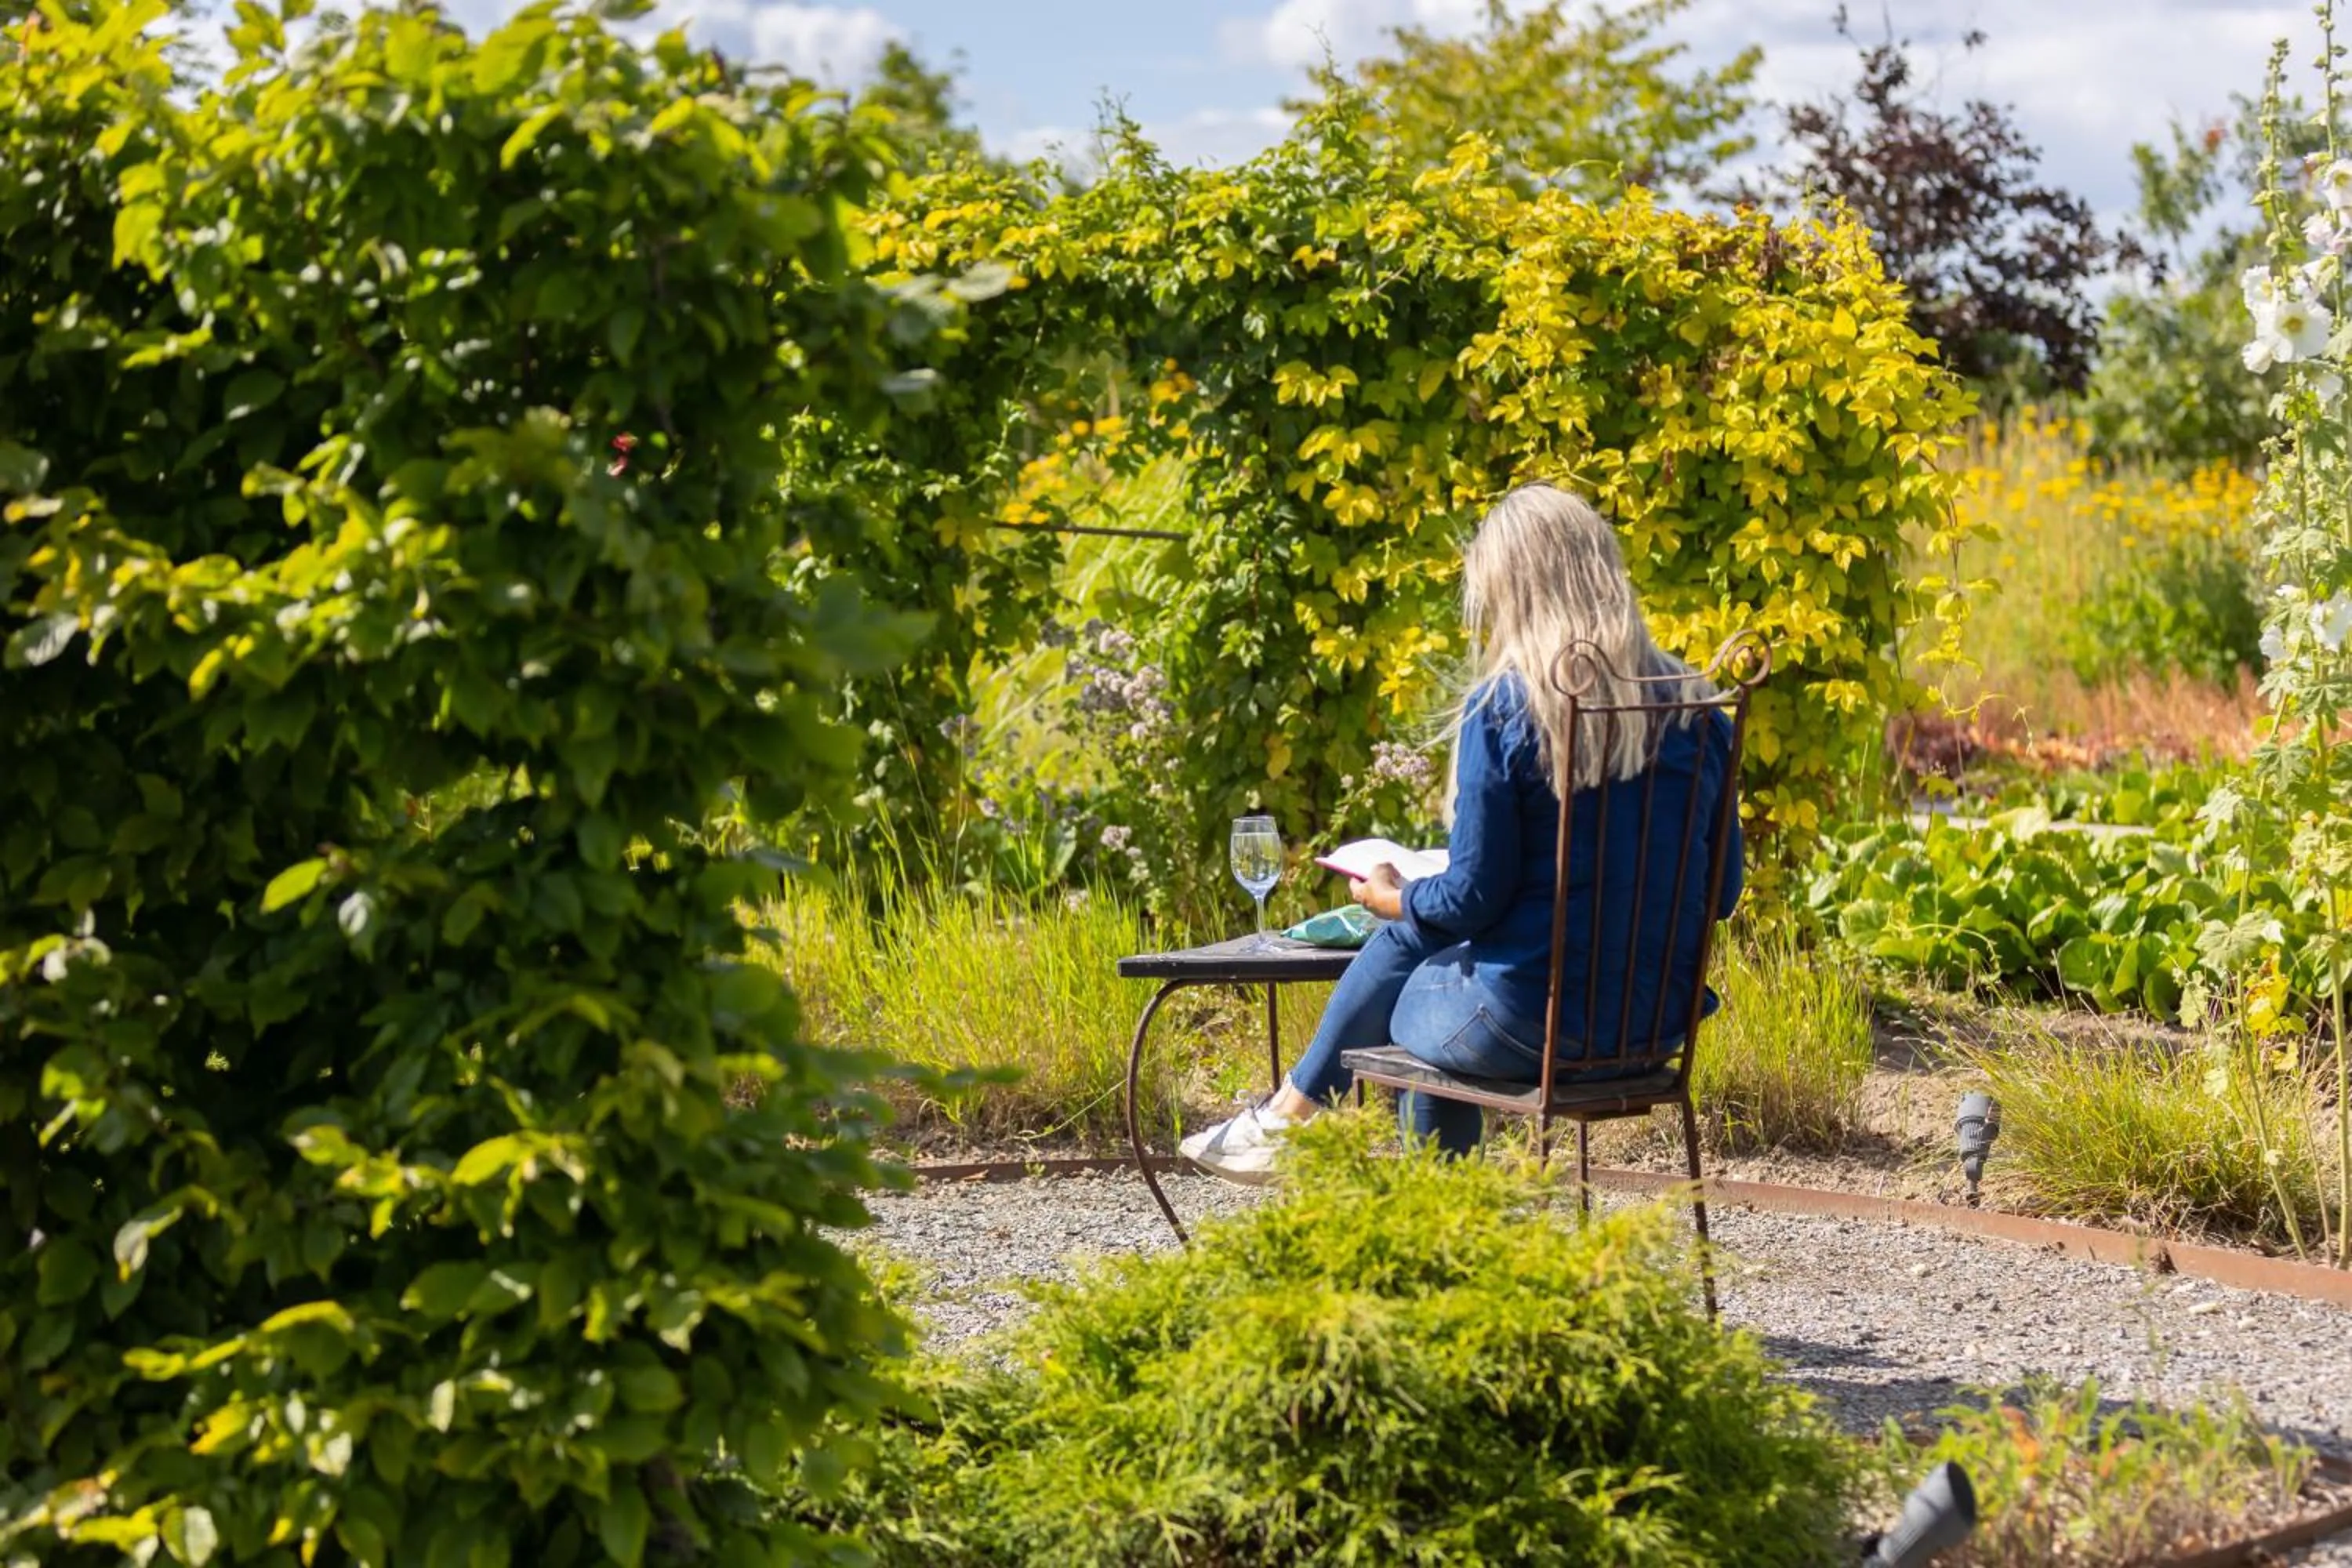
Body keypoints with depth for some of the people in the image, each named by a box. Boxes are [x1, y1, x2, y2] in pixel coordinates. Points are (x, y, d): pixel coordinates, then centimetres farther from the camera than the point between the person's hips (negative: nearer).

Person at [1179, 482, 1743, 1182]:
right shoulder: (1691, 704, 0)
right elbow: (1721, 889, 7)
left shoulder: (1504, 708, -15)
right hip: (1656, 1023, 6)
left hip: (1537, 1024, -6)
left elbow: (1474, 898, -13)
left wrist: (1392, 898, 8)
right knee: (1413, 935, 26)